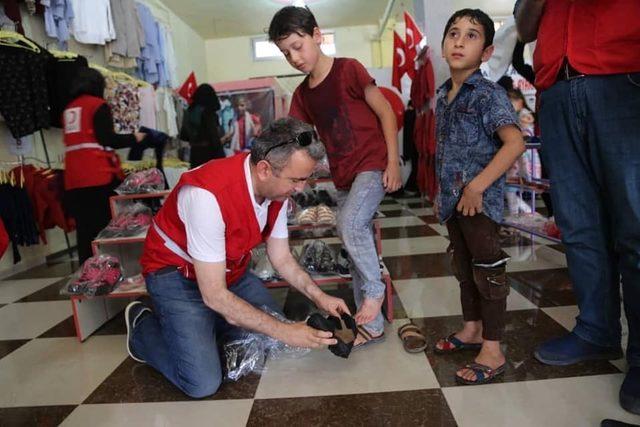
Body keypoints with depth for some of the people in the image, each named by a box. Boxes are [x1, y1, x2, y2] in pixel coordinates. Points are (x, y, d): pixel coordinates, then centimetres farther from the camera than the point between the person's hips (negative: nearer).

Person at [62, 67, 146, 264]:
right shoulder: (98, 105, 0)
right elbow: (107, 139, -9)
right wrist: (134, 138, 4)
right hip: (99, 177, -6)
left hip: (74, 181, 6)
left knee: (85, 231, 8)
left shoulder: (68, 110, 19)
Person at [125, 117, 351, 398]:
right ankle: (144, 327, 11)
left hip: (230, 271, 7)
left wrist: (318, 297, -12)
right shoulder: (208, 195, -35)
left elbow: (282, 259, 1)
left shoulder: (276, 187, -12)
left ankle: (203, 325, 22)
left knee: (275, 344, 6)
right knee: (203, 383, -15)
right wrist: (284, 331, -27)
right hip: (177, 274, -7)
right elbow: (215, 296, -30)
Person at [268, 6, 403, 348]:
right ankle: (372, 327, 21)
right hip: (343, 178, 7)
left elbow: (386, 113, -8)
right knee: (357, 250, 9)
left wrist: (393, 162, -13)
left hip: (373, 164, -6)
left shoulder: (349, 69, -7)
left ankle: (374, 289, -3)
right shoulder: (302, 95, 9)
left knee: (350, 223, -29)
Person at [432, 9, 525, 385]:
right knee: (464, 268, 17)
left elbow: (515, 142, -22)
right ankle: (472, 330, 35)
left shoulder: (488, 94, -11)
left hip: (480, 201, -8)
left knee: (487, 272, 1)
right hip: (453, 201, 8)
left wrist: (477, 185, -25)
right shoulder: (442, 97, 12)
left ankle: (492, 352, 14)